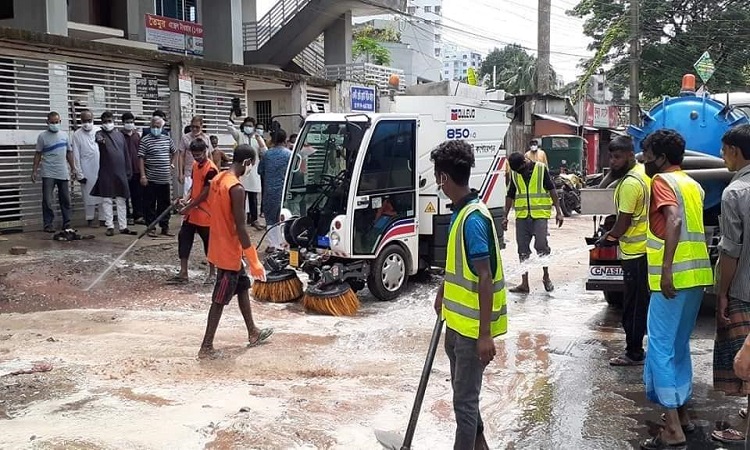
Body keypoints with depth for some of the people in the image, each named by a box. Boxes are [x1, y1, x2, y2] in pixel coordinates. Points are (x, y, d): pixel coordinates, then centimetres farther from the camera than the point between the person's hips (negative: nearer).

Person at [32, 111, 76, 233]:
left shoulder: (64, 135, 9)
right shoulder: (42, 136, 0)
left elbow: (69, 153, 15)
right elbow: (38, 154, 2)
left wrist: (73, 168, 11)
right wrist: (34, 170, -2)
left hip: (63, 173, 3)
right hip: (48, 174, -3)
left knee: (65, 200, 6)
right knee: (47, 201, -3)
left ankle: (67, 223, 13)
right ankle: (48, 224, 3)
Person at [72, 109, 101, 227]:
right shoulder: (77, 134, 0)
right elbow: (76, 156, -2)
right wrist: (79, 174, -6)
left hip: (100, 168, 2)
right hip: (87, 171, -2)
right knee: (89, 195, 1)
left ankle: (103, 217, 9)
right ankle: (90, 218, 10)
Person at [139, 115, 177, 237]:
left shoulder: (167, 139, 10)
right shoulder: (145, 140, -5)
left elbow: (174, 152, 28)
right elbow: (141, 158, -9)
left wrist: (171, 163, 17)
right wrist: (143, 175, -14)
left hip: (165, 179, 5)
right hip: (151, 179, -4)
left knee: (165, 204, 10)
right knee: (150, 204, 1)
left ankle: (165, 227, 18)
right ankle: (151, 228, 10)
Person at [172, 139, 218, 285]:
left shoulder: (211, 169, -18)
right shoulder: (195, 165, 8)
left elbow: (205, 194, -18)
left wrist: (188, 207, -15)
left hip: (204, 213, -8)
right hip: (191, 212, 8)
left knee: (208, 242, 4)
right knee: (184, 238, 4)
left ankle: (212, 273, 19)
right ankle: (183, 273, 9)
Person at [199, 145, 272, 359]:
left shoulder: (217, 180, 4)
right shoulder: (236, 188, -24)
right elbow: (240, 228, -25)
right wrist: (254, 261, -19)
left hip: (220, 246, 9)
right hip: (229, 251, -9)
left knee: (242, 287, 22)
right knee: (220, 300, 1)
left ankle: (253, 333, 35)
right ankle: (206, 347, 9)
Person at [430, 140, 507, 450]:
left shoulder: (473, 219, -23)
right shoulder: (460, 211, 6)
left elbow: (485, 278, -24)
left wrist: (485, 334, -25)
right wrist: (443, 292, 33)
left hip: (473, 325, -10)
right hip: (458, 319, 10)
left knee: (465, 398, 1)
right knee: (463, 391, 23)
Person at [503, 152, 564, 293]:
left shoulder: (541, 169, -3)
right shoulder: (514, 174, 8)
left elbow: (552, 190, -1)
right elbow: (510, 196, 15)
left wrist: (558, 211, -3)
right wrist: (506, 216, 13)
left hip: (540, 214, -4)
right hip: (521, 216, 4)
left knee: (542, 247, -6)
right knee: (523, 250, 5)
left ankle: (546, 277, 16)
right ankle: (524, 283, 12)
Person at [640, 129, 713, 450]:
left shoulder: (662, 181, -9)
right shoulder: (692, 185, 17)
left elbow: (674, 220, -25)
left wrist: (666, 269, -30)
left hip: (674, 276, -9)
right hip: (697, 274, 9)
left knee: (661, 348, -5)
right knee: (679, 346, 18)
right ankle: (682, 413, 25)